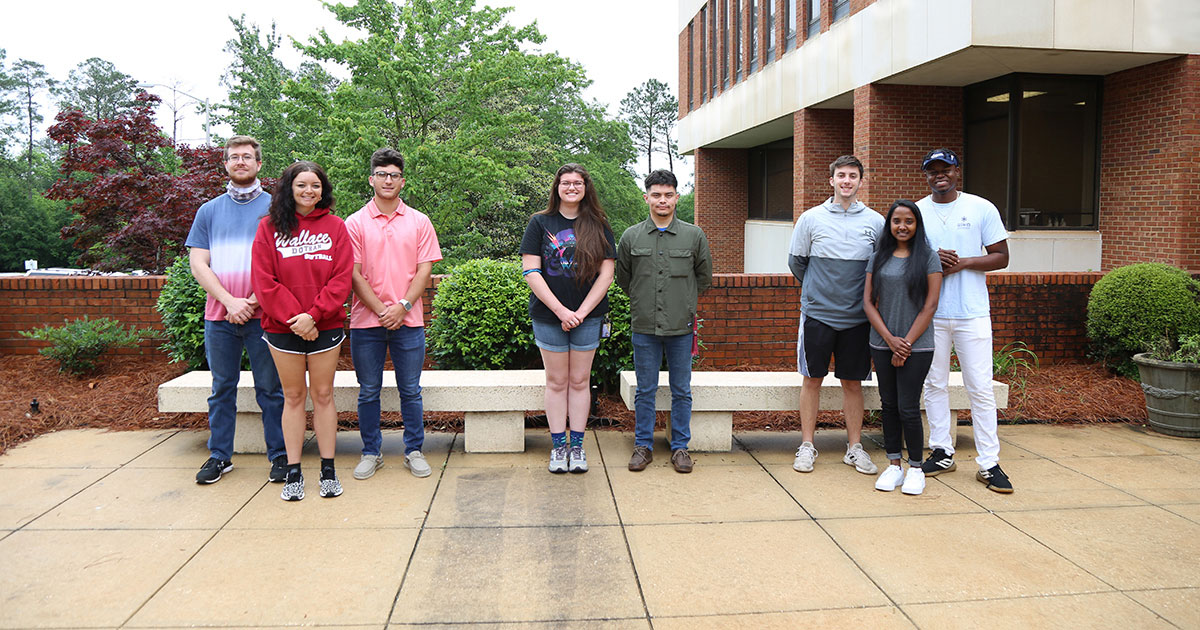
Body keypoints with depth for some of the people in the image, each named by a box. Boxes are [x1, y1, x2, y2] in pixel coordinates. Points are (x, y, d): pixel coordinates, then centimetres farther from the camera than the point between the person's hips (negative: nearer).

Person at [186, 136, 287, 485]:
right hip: (219, 314, 3)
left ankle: (279, 455, 12)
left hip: (262, 314, -2)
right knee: (222, 388, 10)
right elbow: (198, 264, 5)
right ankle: (220, 456, 20)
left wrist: (255, 299, -11)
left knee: (271, 388, 3)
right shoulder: (209, 211, 13)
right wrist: (230, 301, -9)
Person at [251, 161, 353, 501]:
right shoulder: (269, 227, 3)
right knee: (293, 396, 7)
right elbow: (264, 281, -4)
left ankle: (328, 470, 14)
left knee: (323, 395, 6)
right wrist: (292, 317, -13)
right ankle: (293, 473, 14)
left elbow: (342, 278, -4)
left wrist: (313, 314, -14)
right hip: (283, 328, 0)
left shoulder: (335, 226, 3)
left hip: (325, 326, 0)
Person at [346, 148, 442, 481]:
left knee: (410, 390, 7)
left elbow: (424, 269, 2)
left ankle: (414, 451, 19)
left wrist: (402, 306, -10)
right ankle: (371, 453, 21)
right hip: (366, 320, 0)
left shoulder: (419, 221, 6)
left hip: (408, 320, 1)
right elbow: (353, 273, -2)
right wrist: (380, 309, -11)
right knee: (369, 391, 8)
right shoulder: (355, 223, 3)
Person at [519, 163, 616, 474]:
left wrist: (581, 312, -9)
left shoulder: (598, 226, 5)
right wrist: (561, 310, -12)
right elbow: (531, 272, -5)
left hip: (587, 317, 1)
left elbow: (606, 274, 1)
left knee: (580, 381, 6)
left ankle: (577, 446, 15)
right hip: (548, 316, -1)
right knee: (557, 381, 5)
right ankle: (558, 446, 13)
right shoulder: (540, 223, 1)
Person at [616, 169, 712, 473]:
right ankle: (643, 445, 19)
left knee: (682, 391, 8)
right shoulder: (631, 236, 3)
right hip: (644, 326, 0)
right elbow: (623, 278, 14)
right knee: (645, 391, 8)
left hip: (681, 326, 0)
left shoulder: (694, 235, 2)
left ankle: (680, 447, 19)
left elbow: (704, 277, 13)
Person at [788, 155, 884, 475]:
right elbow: (796, 262, 9)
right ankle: (807, 445, 14)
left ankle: (855, 447, 18)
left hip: (857, 316, 1)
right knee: (812, 380, 4)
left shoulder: (876, 222, 3)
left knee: (853, 383, 8)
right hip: (817, 314, -1)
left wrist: (863, 292, 7)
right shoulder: (811, 218, 0)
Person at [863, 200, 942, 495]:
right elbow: (868, 302, 3)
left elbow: (930, 306, -5)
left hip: (916, 346, -3)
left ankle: (915, 468, 12)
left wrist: (906, 343, -9)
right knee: (889, 405, 9)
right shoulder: (878, 258, 7)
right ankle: (893, 465, 20)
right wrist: (890, 339, -7)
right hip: (882, 345, 3)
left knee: (908, 408, -4)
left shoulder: (928, 257, -1)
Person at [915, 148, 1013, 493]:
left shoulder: (982, 208, 3)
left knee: (981, 388, -2)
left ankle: (989, 463, 5)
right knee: (934, 384, 9)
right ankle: (942, 452, 21)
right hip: (930, 313, 2)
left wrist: (964, 263, -14)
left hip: (972, 313, -2)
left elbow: (1001, 257, 3)